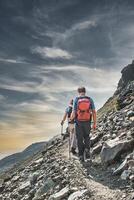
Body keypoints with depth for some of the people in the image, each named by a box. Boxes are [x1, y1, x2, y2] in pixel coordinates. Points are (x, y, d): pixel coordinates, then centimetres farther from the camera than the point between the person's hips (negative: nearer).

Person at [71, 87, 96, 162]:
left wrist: (71, 118, 10)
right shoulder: (90, 99, -1)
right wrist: (95, 123, 2)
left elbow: (74, 113, -9)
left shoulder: (76, 100, -5)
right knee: (87, 137, 22)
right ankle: (87, 150, 0)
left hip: (79, 122, -1)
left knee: (80, 139, 11)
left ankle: (81, 156, 11)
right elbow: (94, 112, -5)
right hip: (87, 122, 1)